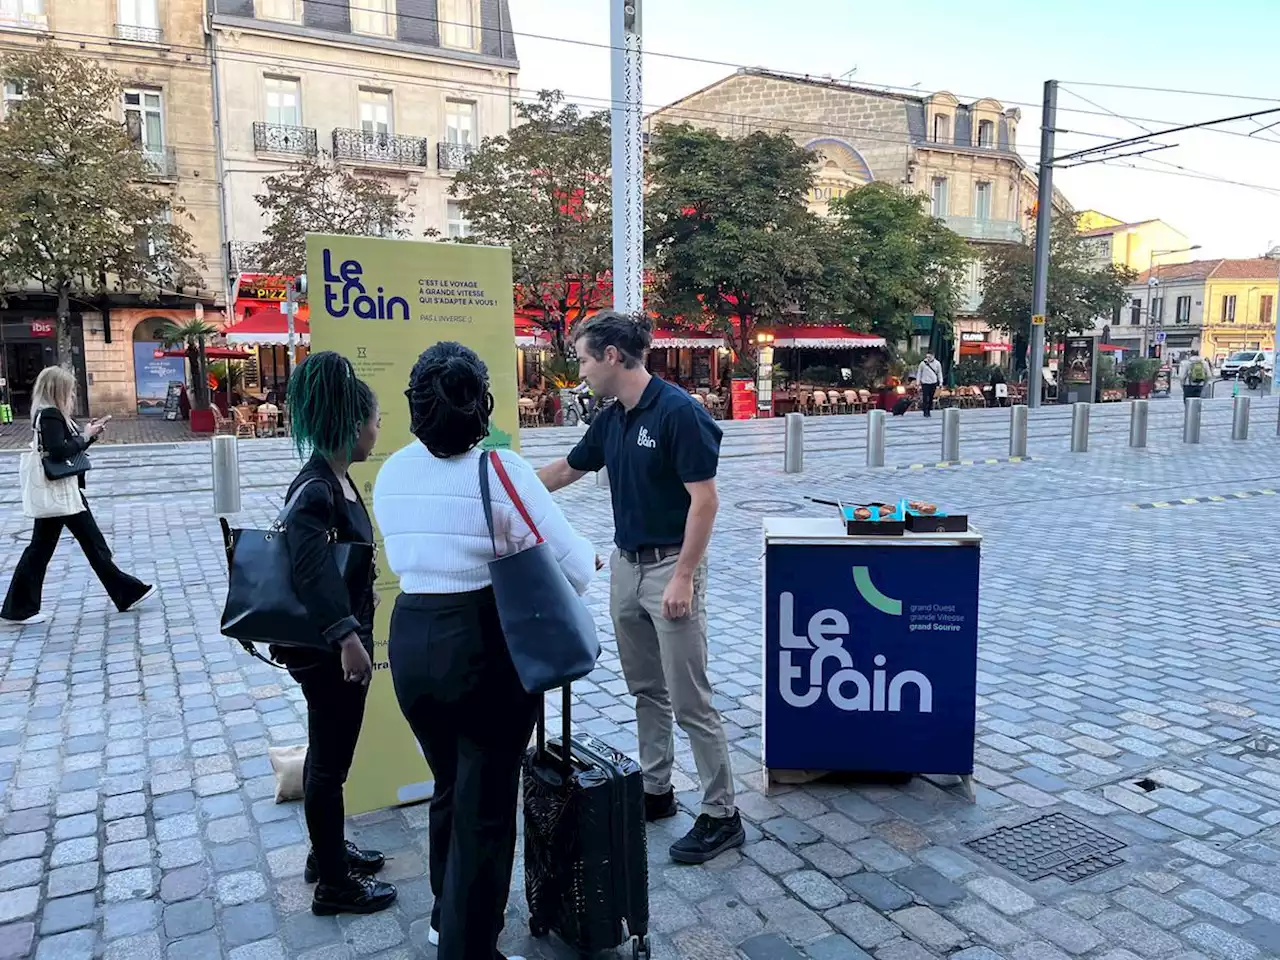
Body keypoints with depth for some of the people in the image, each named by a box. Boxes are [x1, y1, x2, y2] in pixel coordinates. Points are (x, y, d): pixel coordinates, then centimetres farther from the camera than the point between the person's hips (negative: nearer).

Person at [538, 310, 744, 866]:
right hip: (625, 565, 8)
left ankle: (722, 816, 11)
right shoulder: (610, 420, 7)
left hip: (669, 567, -8)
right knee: (645, 689, 17)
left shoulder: (678, 412, -18)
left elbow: (704, 499, -19)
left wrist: (683, 578, -21)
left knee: (690, 700, -2)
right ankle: (655, 791, 32)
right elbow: (566, 471, 21)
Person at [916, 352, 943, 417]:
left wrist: (940, 382, 5)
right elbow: (919, 373, 5)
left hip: (933, 383, 2)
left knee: (931, 398, 8)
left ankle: (929, 411, 20)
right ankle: (925, 412, -3)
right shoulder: (923, 363, -3)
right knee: (925, 398, -8)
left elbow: (939, 373, 10)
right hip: (925, 383, -2)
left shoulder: (937, 363, 2)